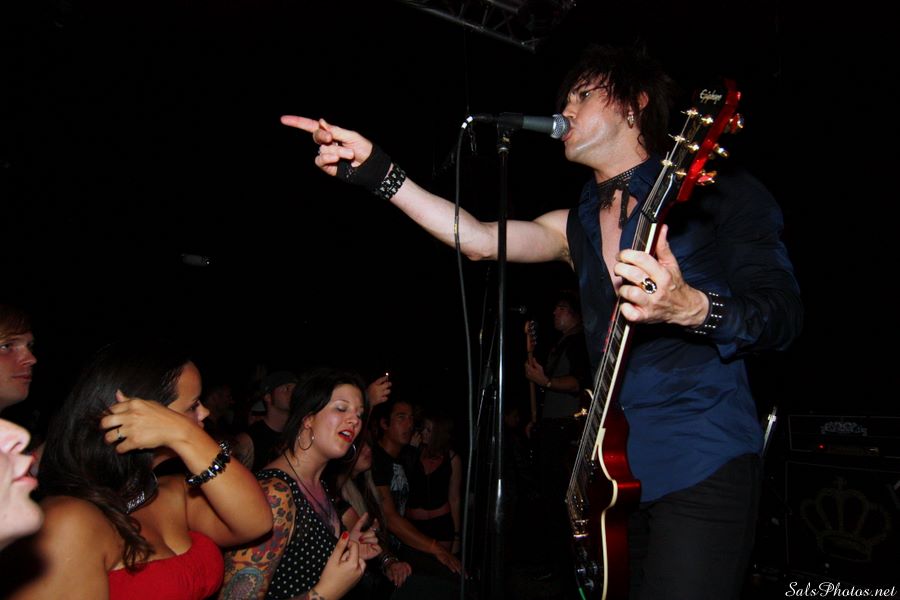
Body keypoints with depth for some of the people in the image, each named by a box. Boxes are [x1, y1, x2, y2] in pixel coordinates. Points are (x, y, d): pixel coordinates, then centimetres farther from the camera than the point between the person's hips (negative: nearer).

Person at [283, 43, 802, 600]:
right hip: (617, 467, 6)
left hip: (703, 465, -5)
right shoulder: (577, 226, 15)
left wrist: (690, 307, -29)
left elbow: (785, 314, -9)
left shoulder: (716, 192, -1)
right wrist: (379, 172, -3)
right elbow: (479, 239, 2)